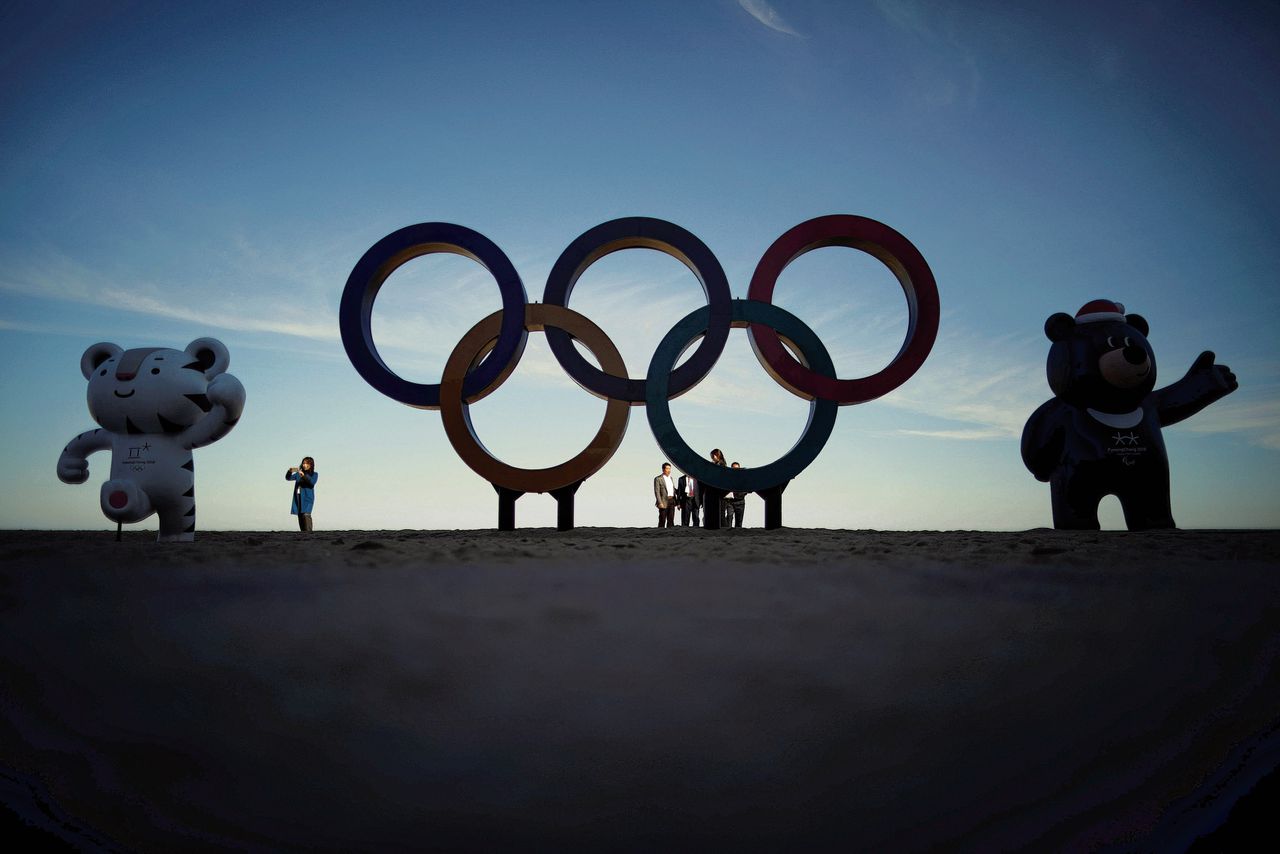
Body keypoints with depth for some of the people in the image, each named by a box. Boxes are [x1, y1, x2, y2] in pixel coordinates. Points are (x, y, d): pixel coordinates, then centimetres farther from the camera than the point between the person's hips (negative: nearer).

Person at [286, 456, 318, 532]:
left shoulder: (314, 474, 6)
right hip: (298, 498, 5)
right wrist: (290, 471, -13)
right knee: (300, 516, 2)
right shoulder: (298, 474, 18)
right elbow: (288, 478, 8)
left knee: (306, 514, -22)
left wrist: (304, 476, -27)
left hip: (307, 498, -5)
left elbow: (312, 482, -13)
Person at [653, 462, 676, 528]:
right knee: (662, 520, -2)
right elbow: (657, 492, -11)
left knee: (671, 520, 5)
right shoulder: (658, 479, -6)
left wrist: (675, 501, 15)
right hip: (664, 501, -6)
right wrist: (660, 503, -19)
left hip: (672, 501, 6)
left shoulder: (670, 478, 17)